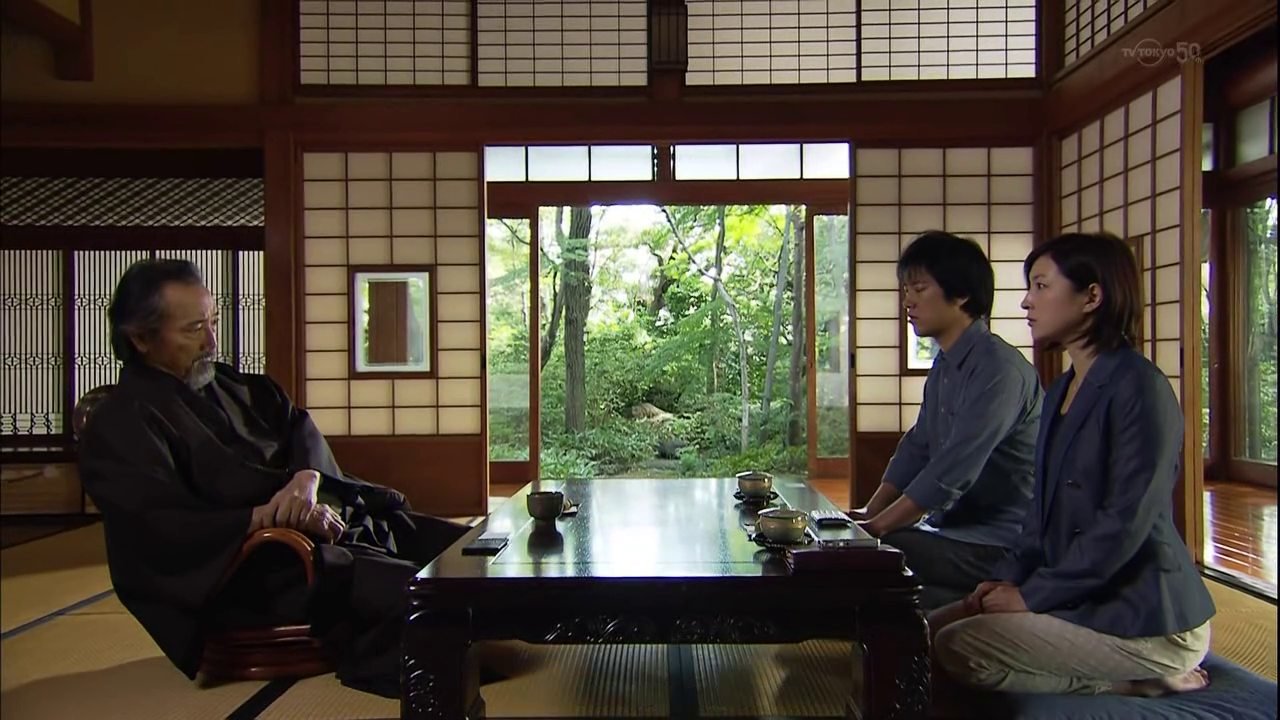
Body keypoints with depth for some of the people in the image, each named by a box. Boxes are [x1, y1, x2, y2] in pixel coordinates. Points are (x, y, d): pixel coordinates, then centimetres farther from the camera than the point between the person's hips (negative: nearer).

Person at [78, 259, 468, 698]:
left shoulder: (231, 385, 19)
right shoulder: (119, 426, -7)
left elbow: (297, 424, 9)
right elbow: (160, 529, -19)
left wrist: (307, 478, -14)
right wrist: (264, 517, -23)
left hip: (326, 521, 9)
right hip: (248, 567, -9)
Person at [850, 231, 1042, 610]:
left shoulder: (998, 369, -19)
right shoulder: (945, 365, 12)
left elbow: (951, 474, -24)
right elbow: (915, 449, 13)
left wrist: (876, 527, -18)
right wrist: (869, 514, 0)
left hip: (997, 545, -9)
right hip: (955, 528, 9)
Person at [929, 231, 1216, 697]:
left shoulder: (1138, 386, -17)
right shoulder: (1061, 391, 13)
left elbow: (1125, 523, -22)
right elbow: (1044, 512, 16)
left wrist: (1032, 595, -16)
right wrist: (1008, 579, 1)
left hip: (1145, 618, -9)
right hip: (1084, 598, 9)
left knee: (958, 649, -19)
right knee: (935, 627, 1)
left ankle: (1141, 681, -5)